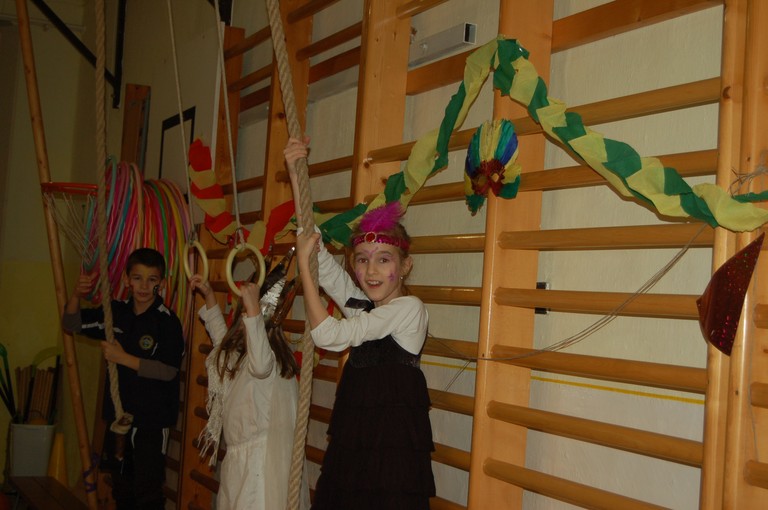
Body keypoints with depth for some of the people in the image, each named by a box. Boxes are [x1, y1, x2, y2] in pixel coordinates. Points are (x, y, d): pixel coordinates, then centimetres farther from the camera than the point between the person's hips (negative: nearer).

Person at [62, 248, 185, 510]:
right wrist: (77, 295, -10)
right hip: (119, 412, 6)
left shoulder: (167, 321, -15)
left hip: (152, 419, -6)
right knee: (121, 487, 21)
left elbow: (168, 371, -20)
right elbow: (71, 324, 9)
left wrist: (124, 358, -21)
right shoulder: (116, 311, 3)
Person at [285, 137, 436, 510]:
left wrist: (303, 262, -9)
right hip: (352, 436, 7)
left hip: (392, 440, -7)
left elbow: (328, 335, -15)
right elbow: (312, 239, 9)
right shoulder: (359, 303, 10)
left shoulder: (409, 307, -10)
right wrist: (295, 174, 4)